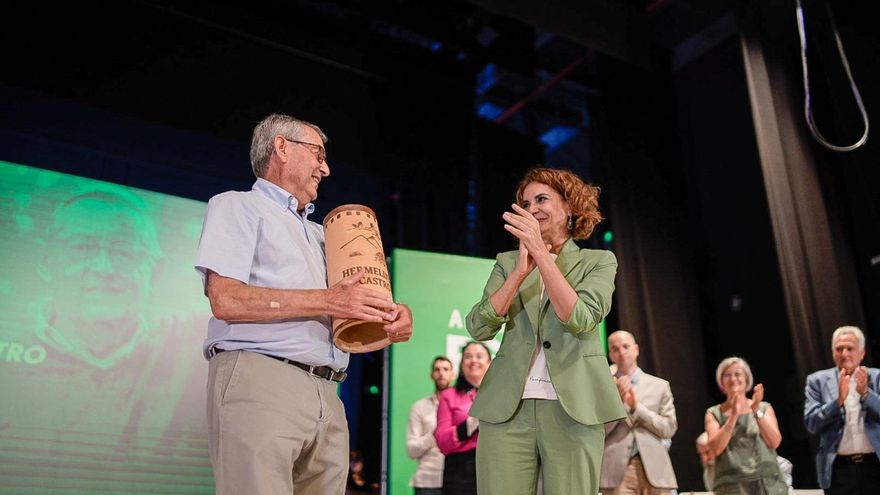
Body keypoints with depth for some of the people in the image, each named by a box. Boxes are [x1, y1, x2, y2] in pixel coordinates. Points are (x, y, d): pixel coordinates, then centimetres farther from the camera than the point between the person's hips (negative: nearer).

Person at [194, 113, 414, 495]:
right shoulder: (238, 207, 7)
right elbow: (225, 300, -9)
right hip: (258, 379, -6)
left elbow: (351, 309, 25)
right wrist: (326, 300, -13)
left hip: (326, 397, 6)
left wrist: (393, 316, 2)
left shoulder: (319, 234, 27)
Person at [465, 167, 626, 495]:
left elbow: (580, 320, -10)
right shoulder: (507, 262, 13)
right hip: (507, 409, 2)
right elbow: (479, 328, 0)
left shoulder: (599, 261, 8)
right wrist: (521, 271, -11)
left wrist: (541, 253, -17)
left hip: (572, 410, -1)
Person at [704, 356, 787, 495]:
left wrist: (756, 411, -12)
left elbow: (774, 442, -1)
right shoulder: (714, 413, 9)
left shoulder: (764, 408, 13)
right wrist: (733, 416, -14)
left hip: (768, 484, 1)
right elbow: (715, 449, -6)